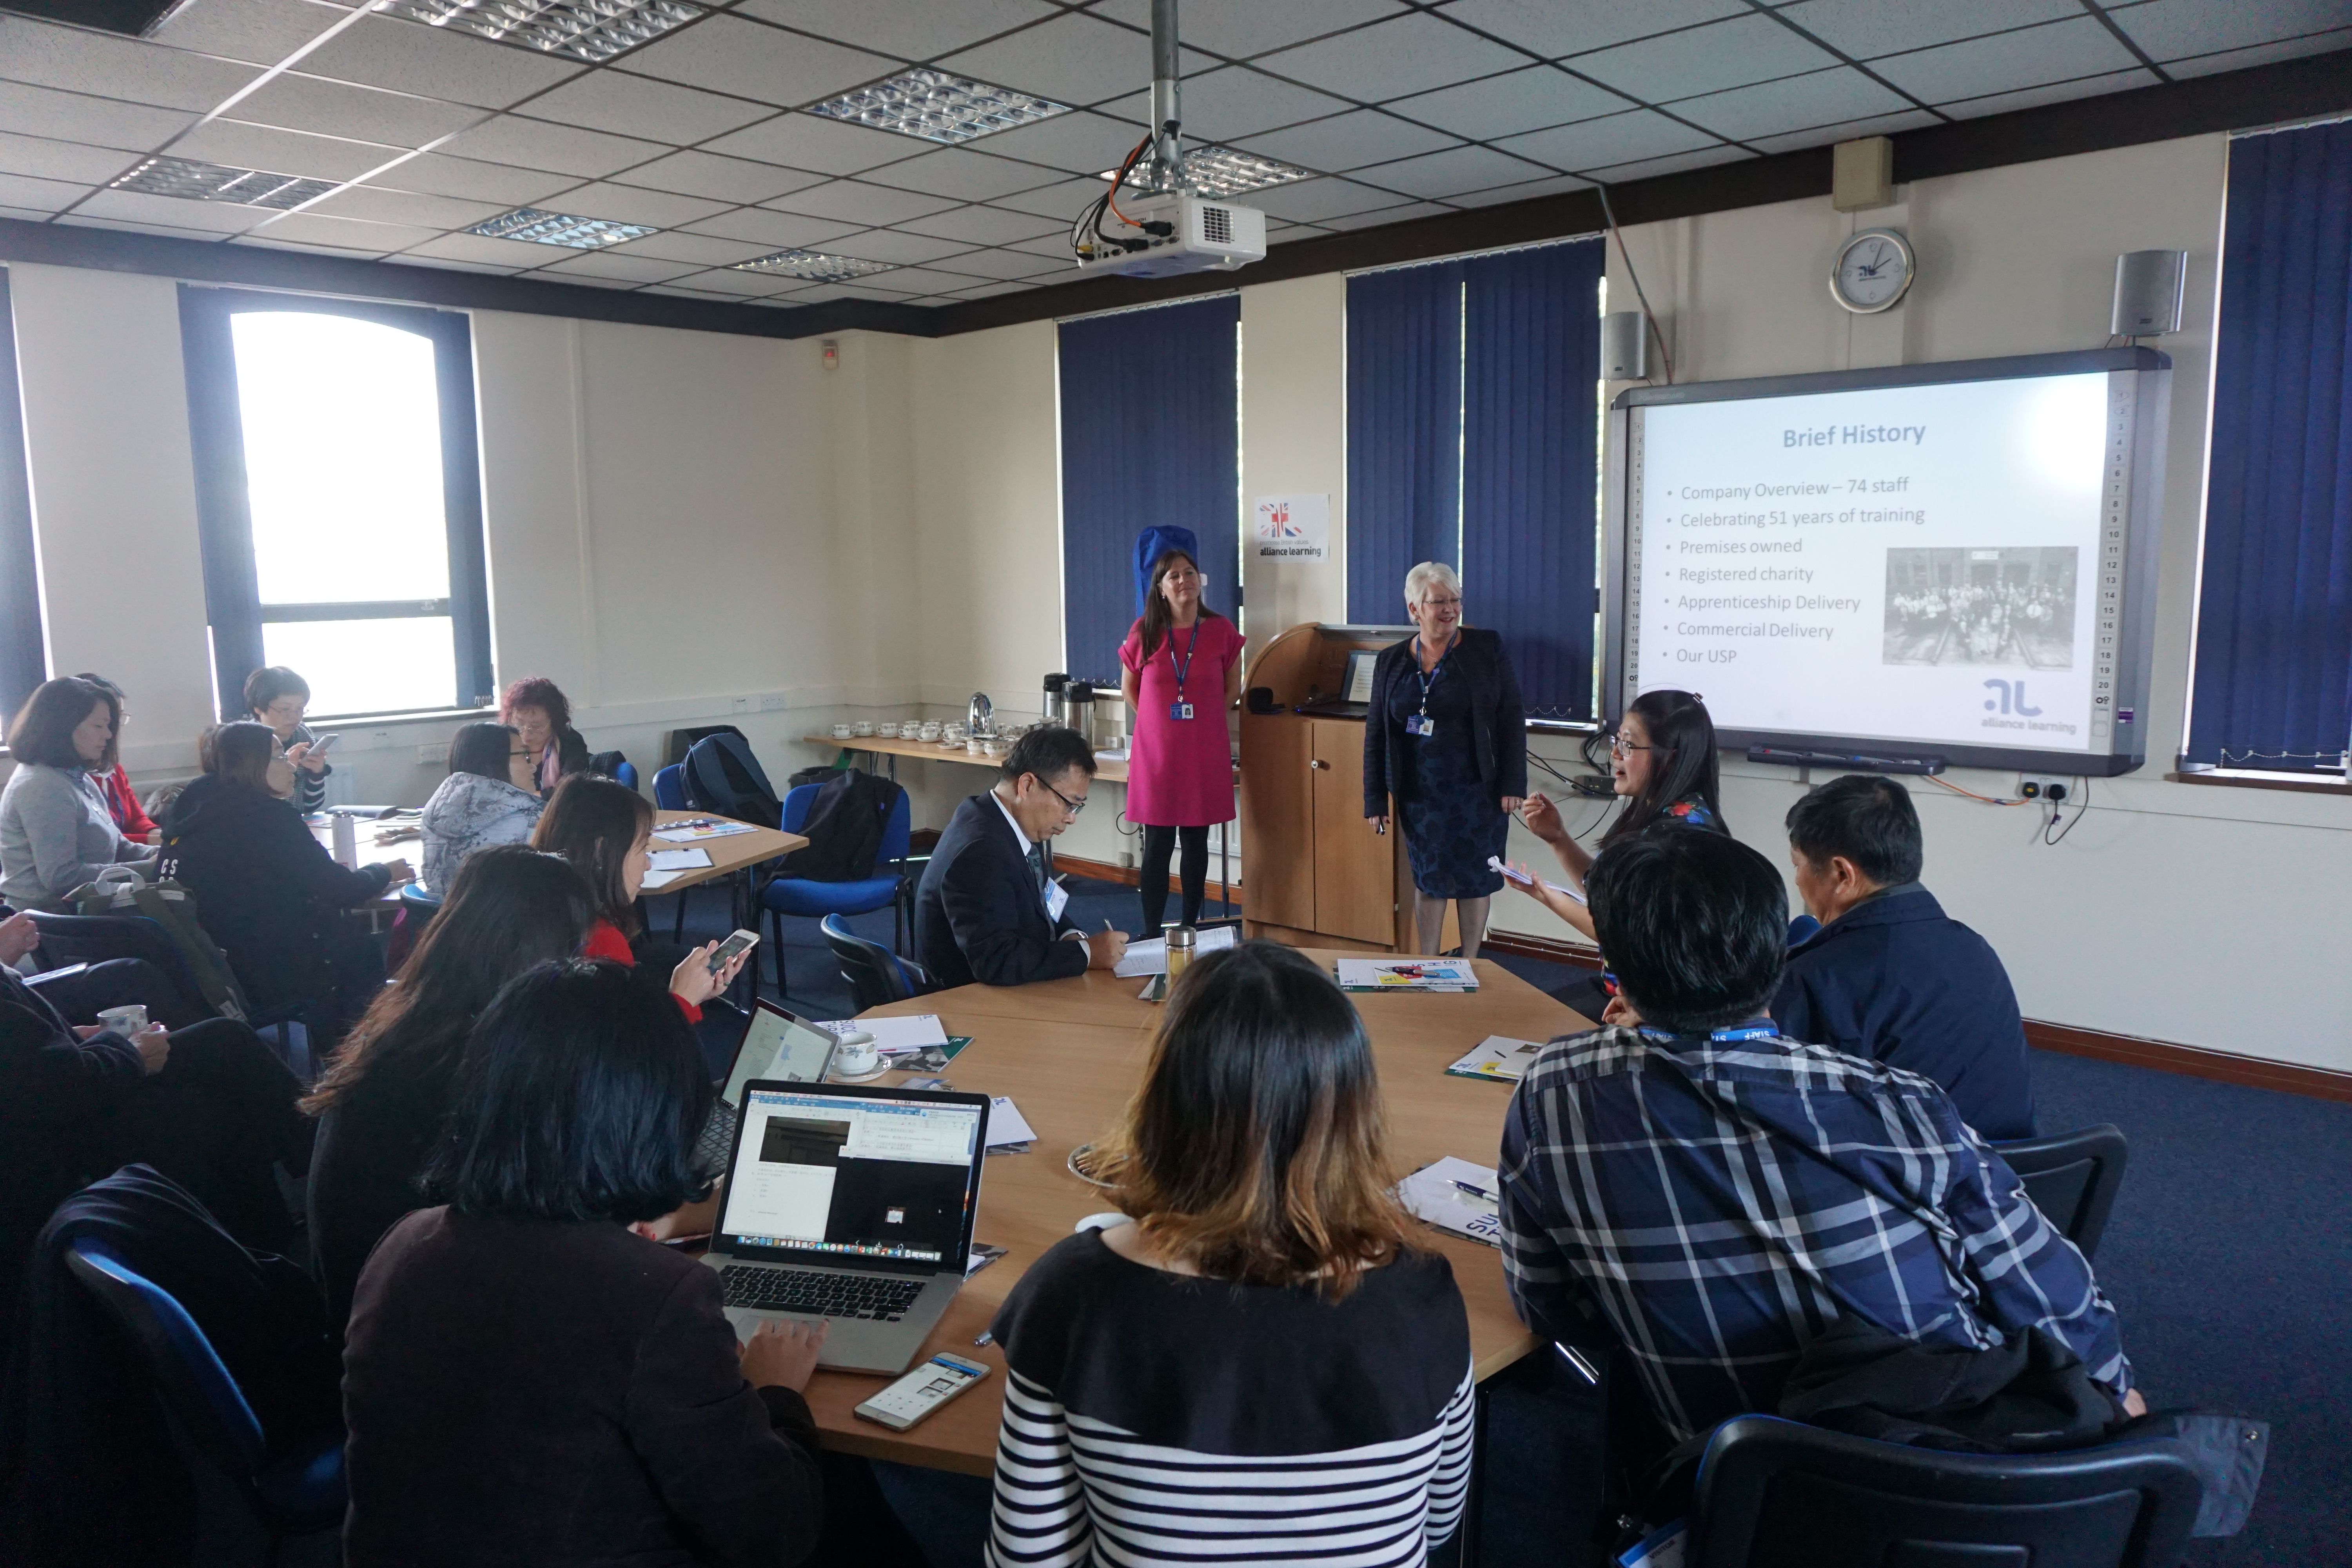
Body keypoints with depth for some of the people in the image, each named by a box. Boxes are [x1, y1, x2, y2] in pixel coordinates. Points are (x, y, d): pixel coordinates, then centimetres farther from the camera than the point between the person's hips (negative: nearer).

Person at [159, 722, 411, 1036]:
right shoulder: (264, 813, -17)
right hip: (263, 977, -7)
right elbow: (337, 891, -12)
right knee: (362, 950, 15)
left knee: (344, 936, 22)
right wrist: (384, 873, 6)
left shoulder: (191, 808, 6)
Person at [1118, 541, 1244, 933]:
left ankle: (1191, 926, 20)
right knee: (1158, 845, 2)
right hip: (1157, 752, 0)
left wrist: (1205, 719, 3)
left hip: (1205, 752, 1)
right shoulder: (1143, 635, 0)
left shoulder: (1222, 632, 0)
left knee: (1196, 841, 9)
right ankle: (1151, 935, 9)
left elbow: (1233, 687, 12)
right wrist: (1156, 719, 5)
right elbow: (1129, 687, 13)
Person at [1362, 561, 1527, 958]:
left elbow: (1512, 717, -2)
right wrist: (1375, 799, 3)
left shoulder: (1487, 649, -2)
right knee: (1428, 878, 8)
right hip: (1420, 794, 2)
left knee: (1475, 878, 6)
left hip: (1476, 791, -1)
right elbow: (1375, 733, 7)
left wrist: (1513, 783, -8)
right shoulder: (1390, 661, 4)